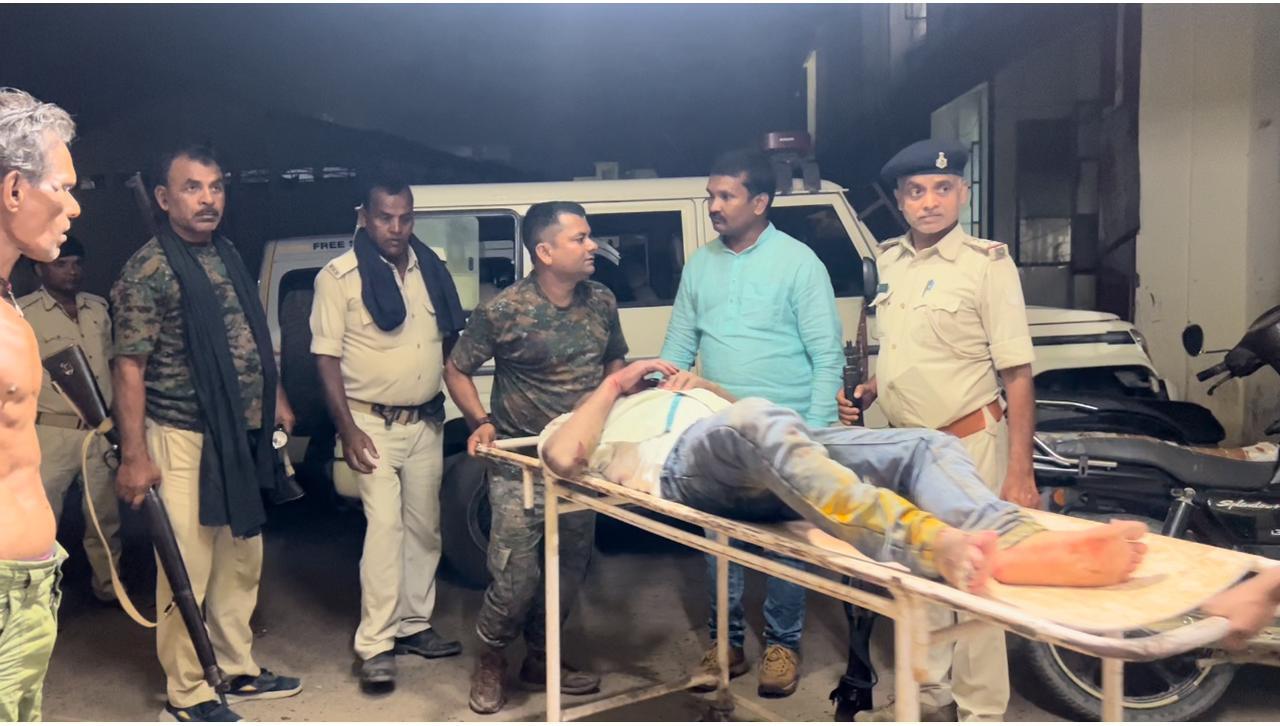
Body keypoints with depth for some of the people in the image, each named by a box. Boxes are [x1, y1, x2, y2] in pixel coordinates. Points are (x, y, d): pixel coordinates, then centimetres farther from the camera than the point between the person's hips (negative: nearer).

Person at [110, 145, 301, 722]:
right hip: (184, 439, -8)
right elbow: (128, 366, -15)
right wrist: (133, 455, -19)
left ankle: (238, 670, 31)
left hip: (241, 436, 8)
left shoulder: (227, 256, 10)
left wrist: (275, 399, 18)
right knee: (188, 571, 0)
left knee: (241, 563, 16)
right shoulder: (147, 270, -12)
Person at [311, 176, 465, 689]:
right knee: (385, 525, -13)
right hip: (373, 423, -5)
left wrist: (448, 400, 9)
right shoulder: (339, 277, -7)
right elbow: (326, 358, -9)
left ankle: (414, 624, 24)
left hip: (426, 421, 6)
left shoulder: (429, 269, 7)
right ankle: (375, 645, -8)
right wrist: (348, 429, -15)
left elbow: (450, 337, 18)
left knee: (424, 526, 11)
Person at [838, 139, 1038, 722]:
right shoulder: (891, 260, 8)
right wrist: (866, 393, 2)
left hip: (967, 444, -7)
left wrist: (1020, 472, -19)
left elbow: (1017, 374, -14)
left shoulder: (986, 263, -11)